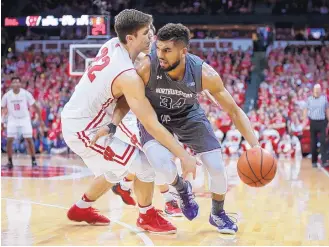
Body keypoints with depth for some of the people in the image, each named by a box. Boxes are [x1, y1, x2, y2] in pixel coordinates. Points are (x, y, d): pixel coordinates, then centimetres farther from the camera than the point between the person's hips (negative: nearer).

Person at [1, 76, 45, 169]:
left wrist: (41, 120, -5)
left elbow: (35, 106, -5)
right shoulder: (7, 95, -10)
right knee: (9, 140, -7)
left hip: (24, 119, -1)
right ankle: (10, 161, 5)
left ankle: (34, 160, 5)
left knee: (29, 139, -7)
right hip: (12, 120, 1)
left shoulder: (26, 94, -13)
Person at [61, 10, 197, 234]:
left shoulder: (111, 45, -3)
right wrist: (184, 156, -20)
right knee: (145, 165, -7)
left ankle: (81, 209, 42)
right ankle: (147, 217, 13)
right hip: (83, 131, -9)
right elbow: (152, 125, -25)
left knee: (116, 169, 26)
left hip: (74, 119, 9)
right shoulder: (128, 76, -27)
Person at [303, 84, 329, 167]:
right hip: (313, 122, 1)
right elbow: (305, 110, 7)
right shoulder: (309, 99, 4)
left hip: (322, 122, -1)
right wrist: (305, 120, -3)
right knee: (313, 143, 6)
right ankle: (314, 161, 15)